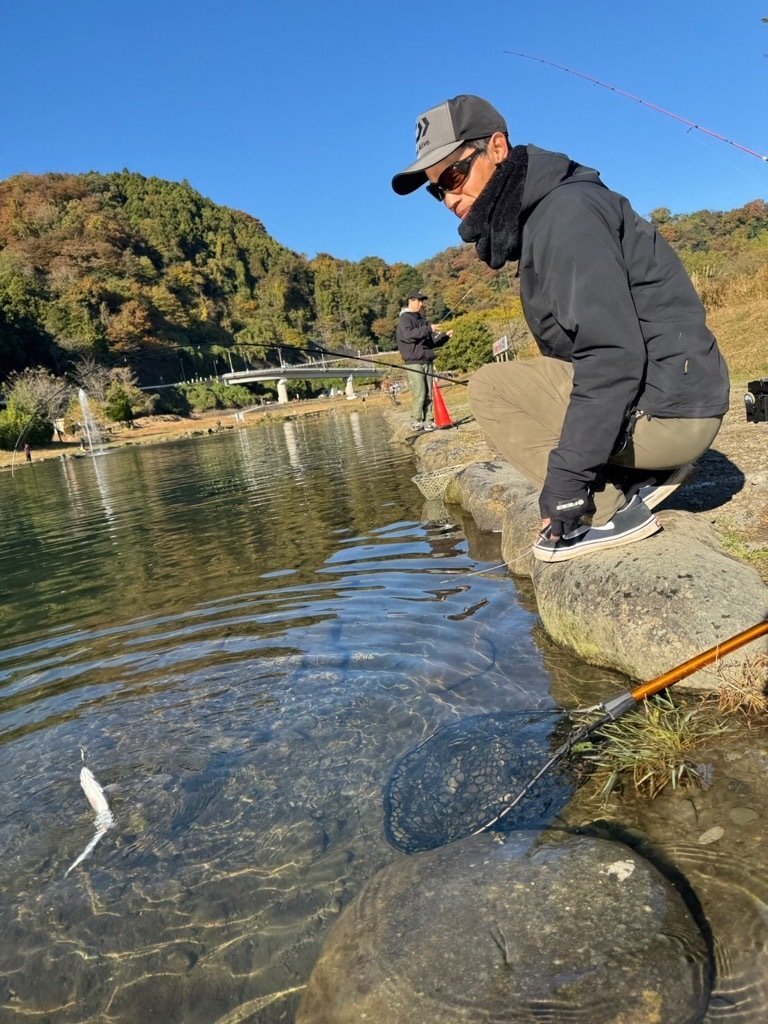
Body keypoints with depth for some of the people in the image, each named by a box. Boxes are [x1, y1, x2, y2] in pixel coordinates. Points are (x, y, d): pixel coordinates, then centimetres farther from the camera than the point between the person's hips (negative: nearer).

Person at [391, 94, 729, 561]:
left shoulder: (566, 209, -15)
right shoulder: (534, 215, 15)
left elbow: (613, 356, -24)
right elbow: (576, 352, 16)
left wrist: (567, 478, -22)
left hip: (666, 408, -9)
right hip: (668, 405, 9)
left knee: (490, 386, -9)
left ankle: (607, 512, -10)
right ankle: (648, 473, 11)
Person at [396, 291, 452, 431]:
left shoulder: (423, 320, 23)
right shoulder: (405, 318, -1)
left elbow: (433, 342, 23)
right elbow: (408, 335, -21)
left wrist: (445, 336, 5)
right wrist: (428, 329, -26)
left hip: (427, 362, 8)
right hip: (414, 363, -8)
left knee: (429, 394, 4)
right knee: (419, 394, -13)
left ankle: (427, 421, 7)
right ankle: (416, 422, -6)